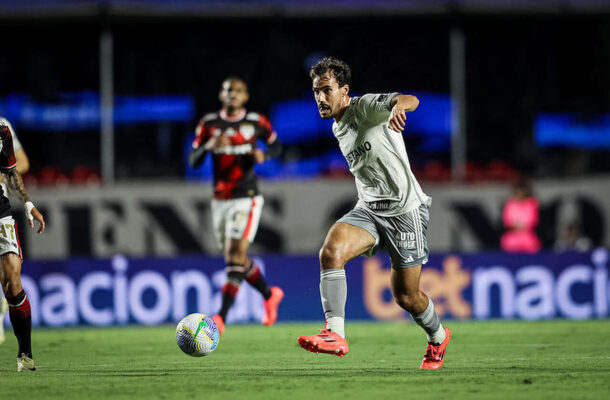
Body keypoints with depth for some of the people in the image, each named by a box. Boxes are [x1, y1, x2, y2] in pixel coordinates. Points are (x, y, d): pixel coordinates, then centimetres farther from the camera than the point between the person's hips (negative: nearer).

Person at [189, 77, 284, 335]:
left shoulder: (256, 122, -1)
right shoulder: (209, 124, 4)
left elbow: (276, 145, 14)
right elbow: (192, 161, 2)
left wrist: (264, 154, -9)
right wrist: (209, 146, -19)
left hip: (247, 198, -4)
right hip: (220, 201, 4)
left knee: (236, 253, -16)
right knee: (235, 258, 11)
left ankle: (221, 317, -21)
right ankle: (270, 295, 37)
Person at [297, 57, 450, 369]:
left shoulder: (367, 107, -13)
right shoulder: (338, 129, 11)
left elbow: (410, 100, -34)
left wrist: (398, 107, -57)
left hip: (405, 209, -6)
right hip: (368, 209, 6)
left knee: (406, 296, 3)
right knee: (331, 251, -24)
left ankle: (437, 337, 36)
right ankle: (335, 334, -30)